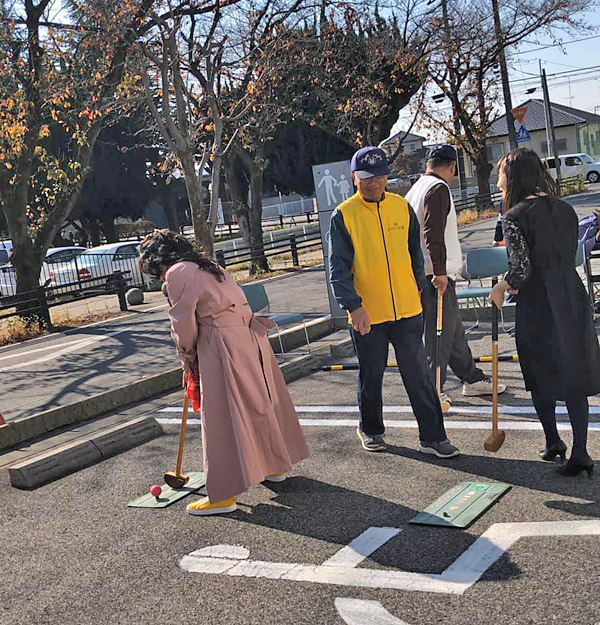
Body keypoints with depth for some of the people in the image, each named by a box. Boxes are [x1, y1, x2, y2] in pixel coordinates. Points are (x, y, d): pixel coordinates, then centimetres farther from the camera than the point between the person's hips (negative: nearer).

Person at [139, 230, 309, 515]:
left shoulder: (177, 273, -6)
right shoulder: (207, 267, 21)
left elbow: (184, 324, -6)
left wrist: (188, 361, 10)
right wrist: (193, 358, 18)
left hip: (224, 347, -9)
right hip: (250, 337, 9)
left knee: (223, 419, -3)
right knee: (261, 403, 21)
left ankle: (223, 494, 4)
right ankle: (276, 465, 37)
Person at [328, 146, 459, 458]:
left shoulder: (402, 207, 5)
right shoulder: (343, 216, -7)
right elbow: (339, 268, -11)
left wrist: (418, 290, 15)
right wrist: (354, 306, -21)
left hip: (407, 310, 2)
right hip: (367, 315, -2)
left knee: (418, 374, 4)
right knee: (371, 377, 13)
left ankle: (432, 437, 13)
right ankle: (370, 430, 34)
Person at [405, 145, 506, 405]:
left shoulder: (414, 190, 17)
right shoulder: (439, 188, -11)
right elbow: (433, 233, -22)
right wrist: (439, 271, -24)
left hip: (423, 273, 10)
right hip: (436, 275, -10)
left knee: (454, 330, 17)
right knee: (440, 334, -4)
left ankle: (472, 379, 27)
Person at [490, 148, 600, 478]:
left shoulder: (516, 216, -11)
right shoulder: (565, 209, 9)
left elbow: (521, 268, -19)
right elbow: (568, 257, 12)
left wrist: (501, 288, 1)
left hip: (539, 306, -5)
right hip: (573, 299, 5)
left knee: (542, 377, 14)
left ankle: (553, 442, 24)